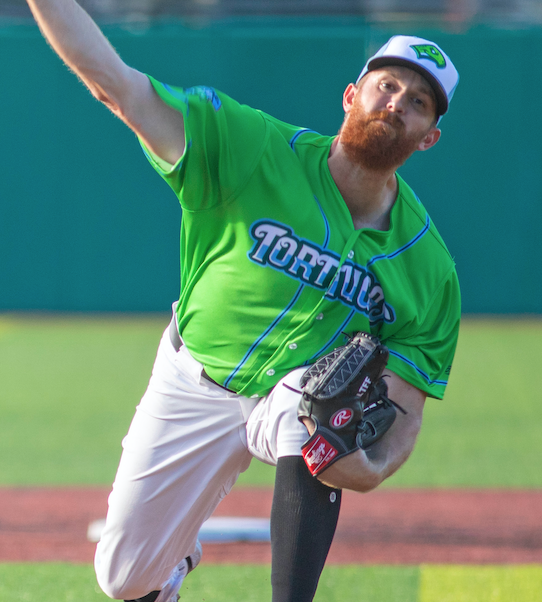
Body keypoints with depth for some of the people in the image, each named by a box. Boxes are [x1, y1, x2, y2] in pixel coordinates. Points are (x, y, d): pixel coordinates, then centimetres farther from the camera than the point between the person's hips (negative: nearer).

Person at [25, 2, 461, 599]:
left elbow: (403, 410, -16)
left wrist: (375, 465, -39)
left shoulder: (429, 268, -17)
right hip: (192, 386, 1)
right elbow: (113, 81, -28)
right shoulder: (253, 148, -21)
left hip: (302, 389, -1)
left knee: (310, 430, -38)